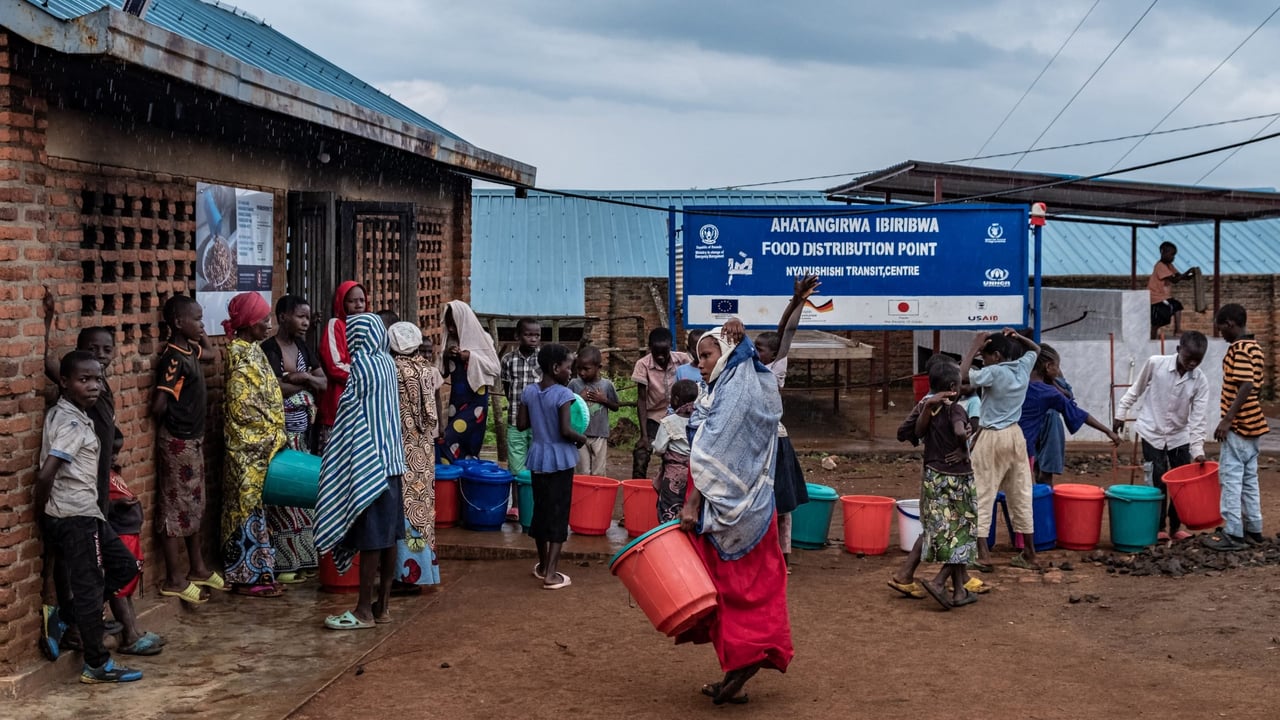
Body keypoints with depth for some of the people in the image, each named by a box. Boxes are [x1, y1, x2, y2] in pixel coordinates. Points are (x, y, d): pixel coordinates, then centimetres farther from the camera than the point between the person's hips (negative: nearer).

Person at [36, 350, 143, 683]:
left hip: (84, 514, 10)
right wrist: (40, 511, -11)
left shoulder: (72, 415, 10)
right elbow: (46, 474, -28)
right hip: (74, 518, -10)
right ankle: (97, 665, 11)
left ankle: (69, 617, 19)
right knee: (89, 587, 0)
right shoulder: (71, 422, -20)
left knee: (125, 565, 18)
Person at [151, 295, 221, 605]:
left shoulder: (190, 350, 6)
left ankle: (198, 568, 28)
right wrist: (173, 419, -3)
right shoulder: (173, 358, -20)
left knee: (196, 505, 17)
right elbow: (158, 404, -23)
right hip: (177, 442, -9)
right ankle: (174, 579, 5)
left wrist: (199, 335, 12)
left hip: (194, 439, 9)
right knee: (176, 508, -2)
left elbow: (210, 351, 31)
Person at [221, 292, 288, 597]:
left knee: (253, 503, 12)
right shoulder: (240, 355, -16)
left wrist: (275, 435, 13)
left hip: (260, 446, 9)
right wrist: (273, 436, -13)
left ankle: (256, 571, 18)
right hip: (249, 447, -9)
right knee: (248, 503, -3)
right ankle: (248, 576, 3)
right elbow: (242, 406, -20)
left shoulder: (252, 350, 12)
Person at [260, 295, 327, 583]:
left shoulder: (304, 348, 12)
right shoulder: (268, 350, -10)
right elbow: (277, 389, -19)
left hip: (304, 431, 7)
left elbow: (323, 383, 9)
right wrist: (306, 382, -5)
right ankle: (284, 563, 0)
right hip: (280, 432, -7)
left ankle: (304, 558, 15)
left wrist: (303, 378, -11)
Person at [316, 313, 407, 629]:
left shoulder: (361, 364, -14)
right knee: (388, 532, 10)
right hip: (390, 457, 9)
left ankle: (364, 610, -1)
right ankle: (383, 604, 15)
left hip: (367, 459, -9)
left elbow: (351, 413, -12)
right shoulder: (387, 361, 10)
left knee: (370, 535, -5)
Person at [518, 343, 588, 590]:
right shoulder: (563, 394, -17)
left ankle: (543, 564, 31)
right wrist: (582, 438, -3)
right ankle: (550, 573, -2)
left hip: (538, 458, 6)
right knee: (558, 514, -1)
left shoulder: (529, 392, 1)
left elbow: (521, 424, 5)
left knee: (540, 510, 17)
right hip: (559, 460, -6)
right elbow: (566, 431, -22)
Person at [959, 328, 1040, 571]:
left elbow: (962, 376, -25)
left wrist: (974, 347, -16)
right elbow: (1035, 350, 23)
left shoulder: (994, 373, -17)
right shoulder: (1023, 367, 3)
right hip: (1016, 436, 7)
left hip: (992, 439, -7)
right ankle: (1029, 554, 16)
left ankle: (983, 555, -6)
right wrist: (1017, 337, 7)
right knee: (1021, 495, 11)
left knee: (982, 495, -1)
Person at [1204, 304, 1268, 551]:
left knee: (1231, 478, -7)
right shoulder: (1254, 347, 15)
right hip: (1252, 423, 10)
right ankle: (1254, 530, 17)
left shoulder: (1239, 349, -16)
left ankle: (1233, 533, -6)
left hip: (1238, 425, -10)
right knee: (1249, 478, 13)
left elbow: (1246, 386, -24)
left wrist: (1227, 420, -24)